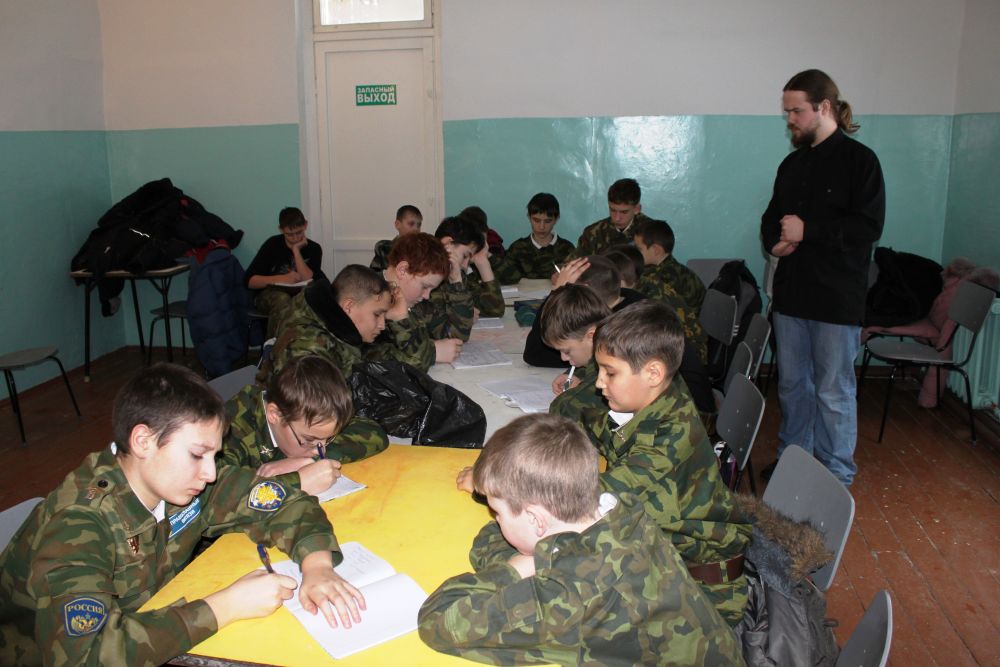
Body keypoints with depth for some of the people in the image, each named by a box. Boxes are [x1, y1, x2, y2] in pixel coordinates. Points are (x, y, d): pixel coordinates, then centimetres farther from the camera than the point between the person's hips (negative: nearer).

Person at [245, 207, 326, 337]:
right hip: (268, 294, -1)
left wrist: (296, 250, -14)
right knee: (283, 299, -36)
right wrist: (282, 279, -26)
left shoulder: (313, 248, 0)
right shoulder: (273, 244, -5)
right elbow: (249, 280, -12)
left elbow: (308, 280, -15)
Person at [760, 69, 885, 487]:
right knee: (792, 384, 15)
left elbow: (869, 226, -16)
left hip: (837, 299, -6)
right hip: (791, 293, 7)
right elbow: (772, 218, 20)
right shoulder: (792, 164, 14)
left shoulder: (858, 159, -7)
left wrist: (807, 230, -18)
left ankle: (837, 475, 16)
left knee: (833, 391, 2)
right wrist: (776, 241, -2)